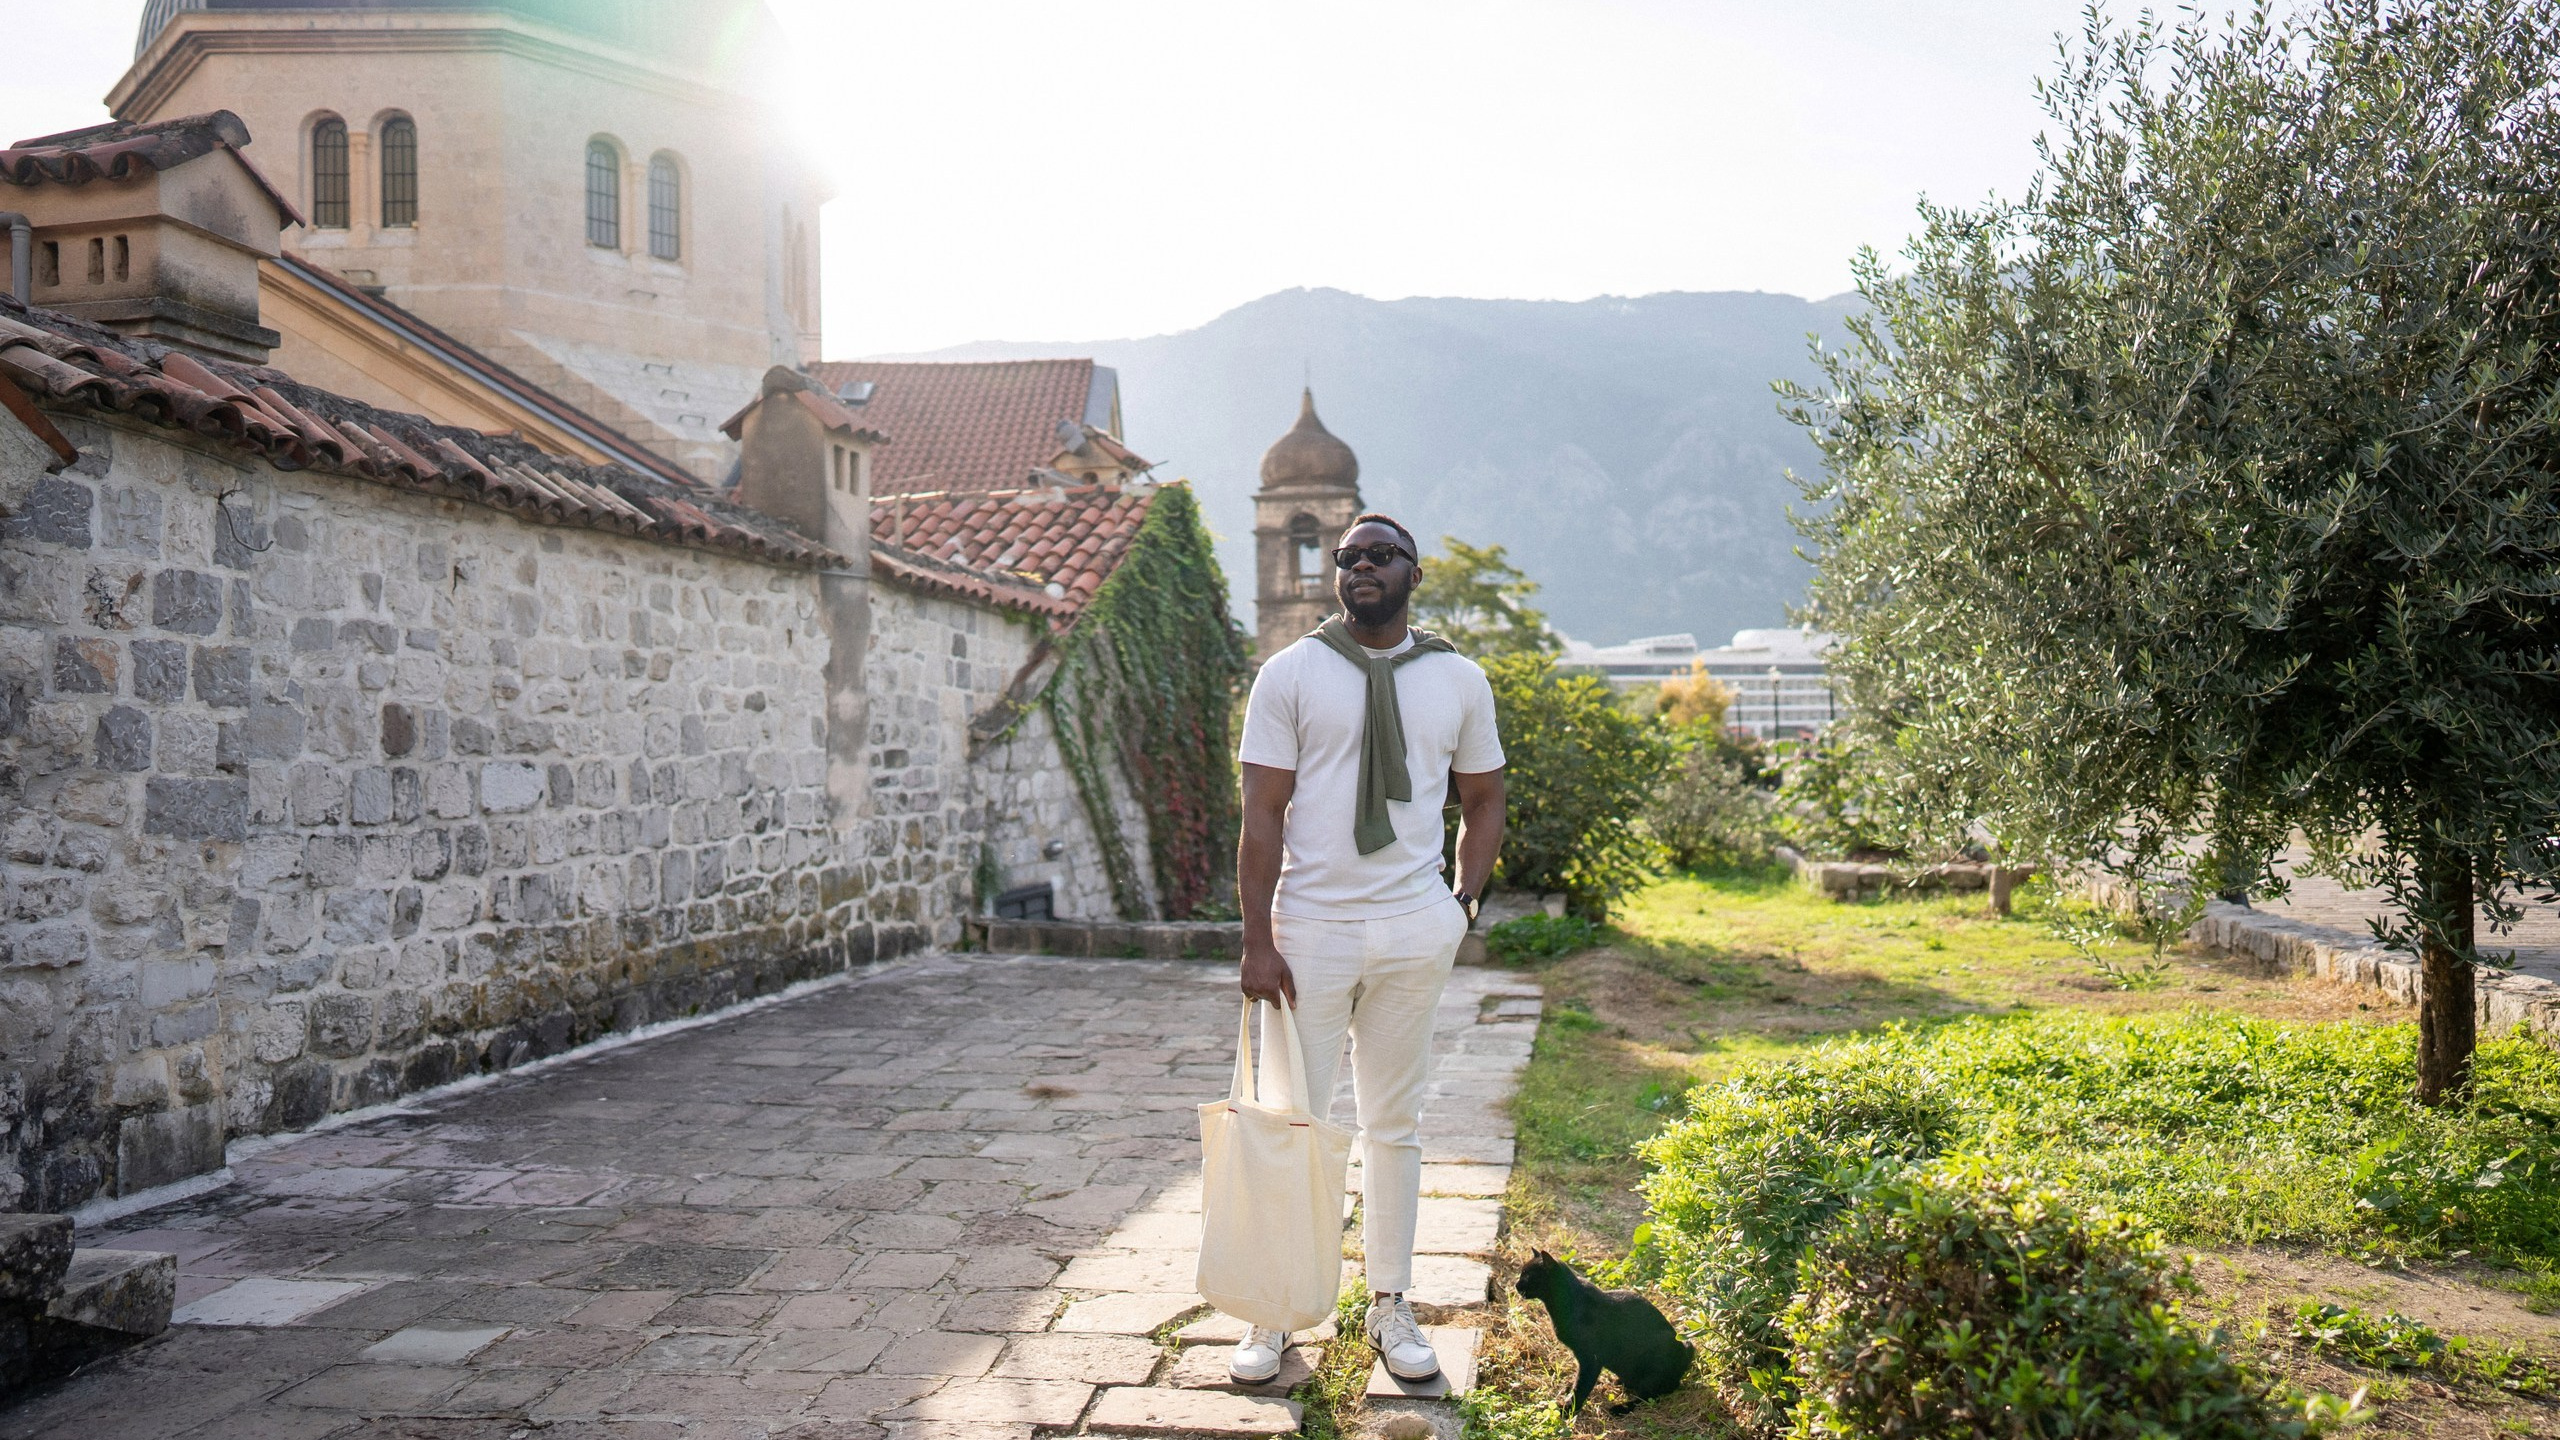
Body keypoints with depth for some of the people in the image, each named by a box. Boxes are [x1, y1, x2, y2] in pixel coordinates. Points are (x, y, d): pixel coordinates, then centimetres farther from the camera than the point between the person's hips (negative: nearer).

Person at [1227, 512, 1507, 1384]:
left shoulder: (1459, 681, 8)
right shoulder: (1291, 674, -1)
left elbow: (1483, 800, 17)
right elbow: (1262, 815, -4)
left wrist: (1464, 900, 4)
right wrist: (1258, 941, -10)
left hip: (1415, 928, 2)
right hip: (1311, 926, -2)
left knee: (1395, 1124, 12)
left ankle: (1390, 1305, 24)